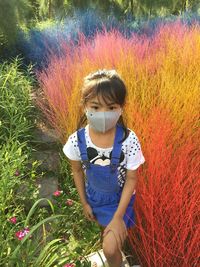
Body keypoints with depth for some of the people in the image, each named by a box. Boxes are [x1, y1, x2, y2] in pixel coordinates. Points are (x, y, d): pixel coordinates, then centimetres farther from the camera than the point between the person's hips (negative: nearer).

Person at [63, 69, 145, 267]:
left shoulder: (129, 140, -31)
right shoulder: (77, 140, -24)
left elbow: (131, 179, -18)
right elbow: (77, 171, -6)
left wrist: (118, 217, -15)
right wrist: (84, 202, 3)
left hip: (119, 197, -3)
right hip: (94, 195, 3)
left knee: (110, 249, -3)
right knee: (103, 228, 29)